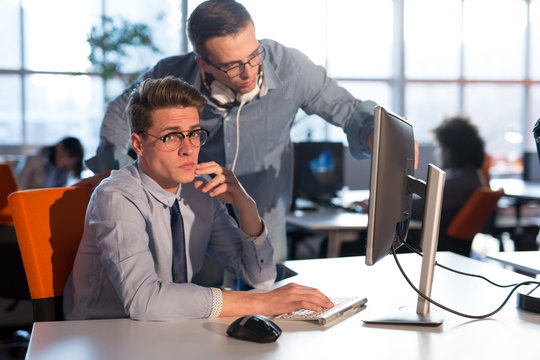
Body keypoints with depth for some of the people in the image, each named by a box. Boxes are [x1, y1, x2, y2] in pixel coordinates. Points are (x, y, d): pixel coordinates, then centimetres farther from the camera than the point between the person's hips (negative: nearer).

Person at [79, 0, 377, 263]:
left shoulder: (288, 68, -20)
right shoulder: (171, 77, -19)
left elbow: (348, 112, -6)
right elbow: (120, 113, 5)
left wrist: (379, 135, -26)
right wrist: (112, 170, 0)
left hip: (265, 225, 1)